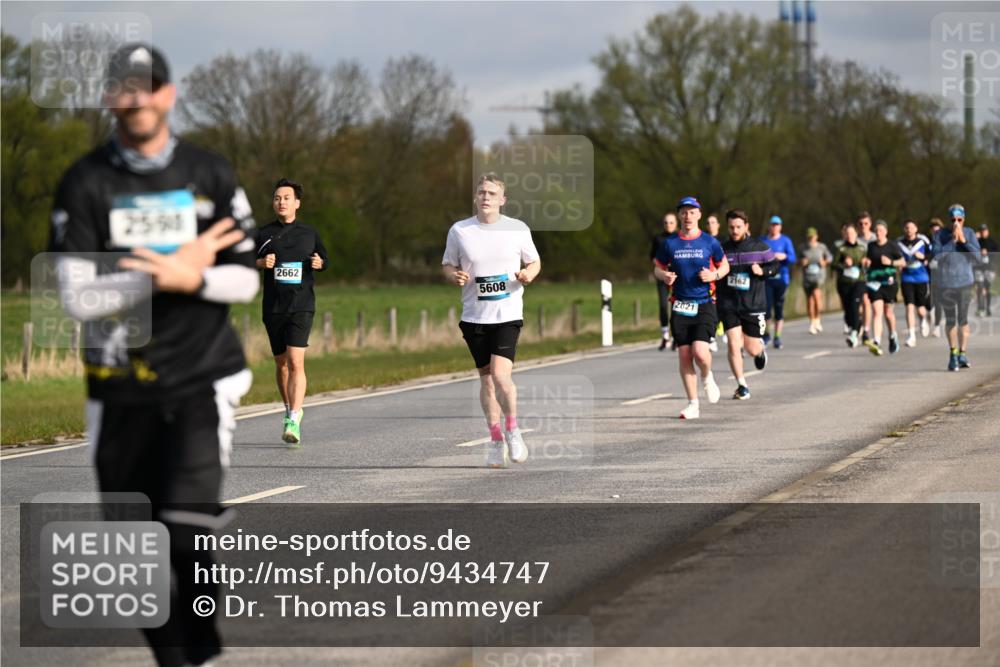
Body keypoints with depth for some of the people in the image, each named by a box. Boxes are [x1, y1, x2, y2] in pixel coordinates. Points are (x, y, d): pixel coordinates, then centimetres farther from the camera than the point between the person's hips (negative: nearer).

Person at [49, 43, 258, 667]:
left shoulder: (210, 173, 4)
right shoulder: (86, 183, -1)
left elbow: (245, 280, 4)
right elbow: (78, 298, -9)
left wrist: (190, 278, -16)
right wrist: (164, 274, -16)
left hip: (201, 380, -1)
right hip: (121, 389, 1)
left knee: (186, 527, -18)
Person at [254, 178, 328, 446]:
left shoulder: (309, 233, 7)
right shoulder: (264, 234, 6)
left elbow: (323, 258, 19)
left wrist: (319, 263, -4)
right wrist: (262, 263, -12)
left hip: (302, 306, -2)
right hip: (273, 306, 2)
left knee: (296, 362, -16)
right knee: (281, 363, 12)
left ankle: (293, 422, -23)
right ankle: (290, 409, 34)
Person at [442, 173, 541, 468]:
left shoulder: (518, 229, 1)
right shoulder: (459, 230, 3)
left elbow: (534, 261, 13)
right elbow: (447, 264, 11)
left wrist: (528, 274, -9)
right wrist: (454, 276, -11)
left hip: (508, 313, -2)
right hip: (474, 316, 2)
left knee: (500, 374, -16)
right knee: (486, 378, 7)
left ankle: (512, 429, 8)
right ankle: (495, 440, 20)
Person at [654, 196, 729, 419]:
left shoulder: (710, 242, 2)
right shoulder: (669, 244, 5)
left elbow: (724, 266, 13)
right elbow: (658, 268, 15)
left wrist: (714, 275, -8)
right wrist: (664, 276, -8)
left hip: (705, 305, -2)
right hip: (680, 306, 2)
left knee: (700, 352, -18)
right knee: (684, 356, 0)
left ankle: (707, 378, 17)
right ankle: (693, 404, 10)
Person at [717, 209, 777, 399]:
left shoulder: (759, 247, -1)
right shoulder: (722, 249, 2)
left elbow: (775, 265, 7)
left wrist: (762, 270, -12)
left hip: (753, 304, 0)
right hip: (729, 305, 0)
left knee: (752, 349, 7)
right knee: (733, 345, -12)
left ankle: (761, 349, 46)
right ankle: (742, 386, -2)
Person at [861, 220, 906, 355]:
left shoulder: (892, 246, 0)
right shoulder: (871, 246, 10)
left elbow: (903, 262, 1)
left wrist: (891, 262, -15)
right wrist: (865, 262, 0)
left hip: (889, 282, -2)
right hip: (874, 282, 2)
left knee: (888, 311, 7)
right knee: (877, 311, -12)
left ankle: (893, 336, 35)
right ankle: (876, 342, -23)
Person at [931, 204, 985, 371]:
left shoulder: (969, 234, -2)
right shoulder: (940, 235, -4)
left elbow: (978, 257, -8)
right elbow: (936, 255, -16)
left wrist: (963, 240, -16)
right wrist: (952, 240, -18)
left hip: (965, 282, 0)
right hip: (945, 283, 0)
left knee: (963, 318, -1)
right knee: (950, 319, 8)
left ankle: (963, 354, 5)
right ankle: (953, 353, 18)